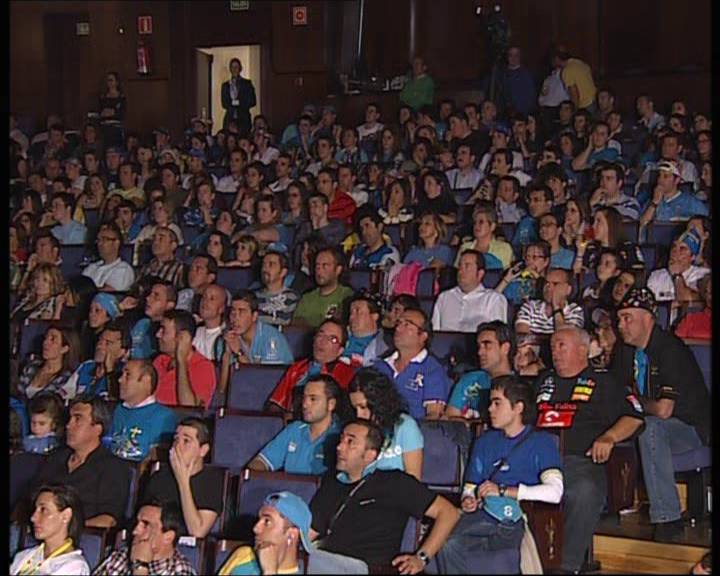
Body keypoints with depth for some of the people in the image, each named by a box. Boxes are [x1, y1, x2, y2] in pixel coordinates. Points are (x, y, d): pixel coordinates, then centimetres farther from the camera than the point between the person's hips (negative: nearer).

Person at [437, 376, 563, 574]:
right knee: (447, 544, -29)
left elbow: (554, 492, -9)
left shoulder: (541, 441, 7)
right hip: (484, 513, 5)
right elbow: (470, 488, 24)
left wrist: (503, 490, -9)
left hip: (518, 519, -5)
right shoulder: (485, 442, 27)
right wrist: (468, 500, -1)